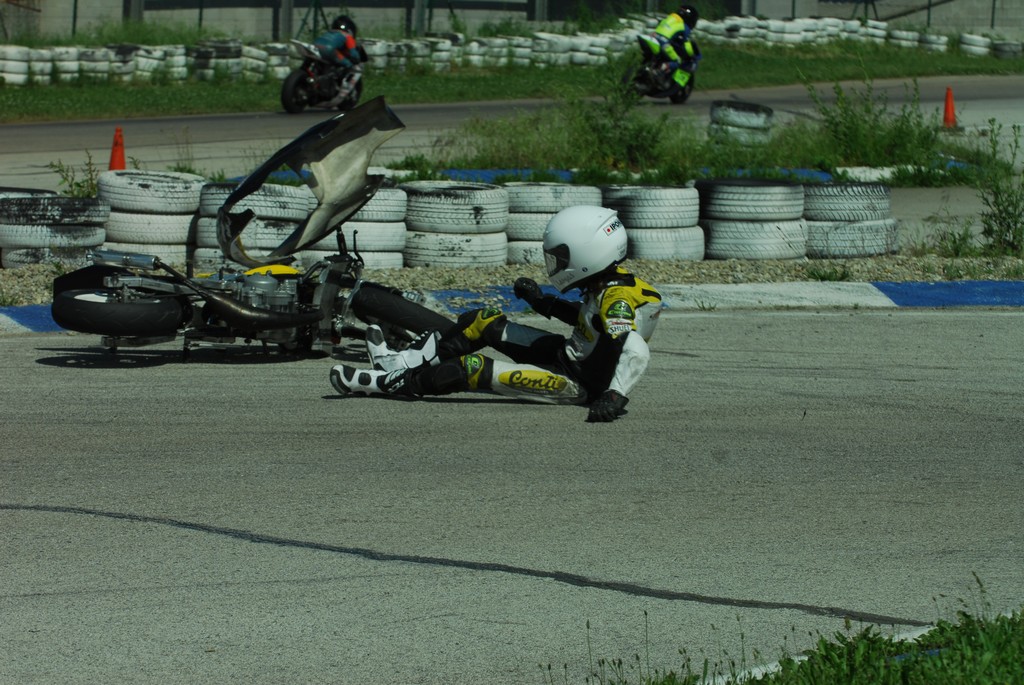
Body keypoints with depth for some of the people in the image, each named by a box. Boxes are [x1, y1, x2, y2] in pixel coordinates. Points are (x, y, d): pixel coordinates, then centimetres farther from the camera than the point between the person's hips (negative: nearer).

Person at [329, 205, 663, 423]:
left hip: (579, 383, -10)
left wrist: (616, 396, -55)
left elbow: (633, 349, -44)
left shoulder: (617, 299, -28)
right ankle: (403, 362, 19)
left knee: (473, 367, -17)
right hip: (568, 354, 10)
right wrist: (543, 302, 14)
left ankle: (391, 383, -3)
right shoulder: (613, 280, 1)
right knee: (484, 322, 15)